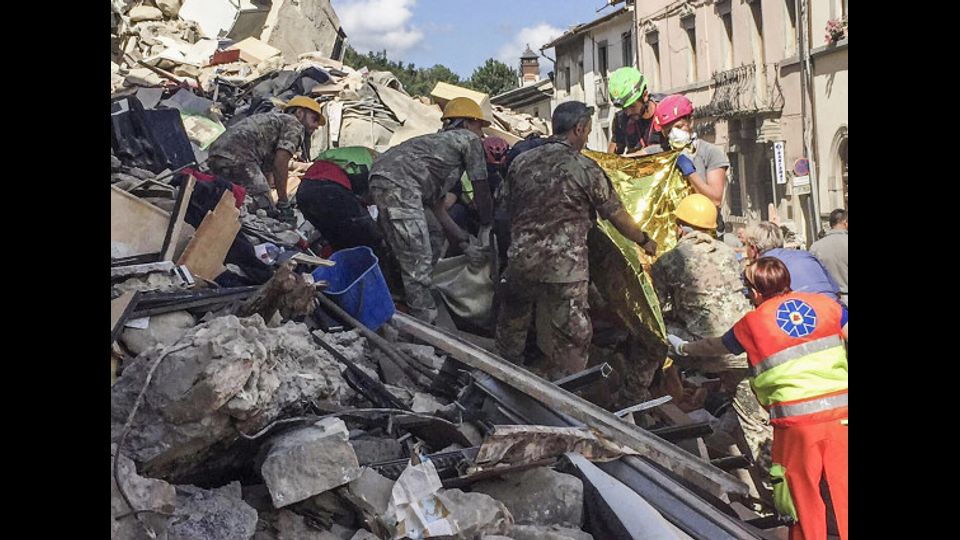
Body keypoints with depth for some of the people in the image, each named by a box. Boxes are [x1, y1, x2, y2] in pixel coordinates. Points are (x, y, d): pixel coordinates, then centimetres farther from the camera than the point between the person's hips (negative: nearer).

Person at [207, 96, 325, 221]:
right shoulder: (295, 124, 7)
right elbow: (280, 162, -8)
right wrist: (283, 203, -6)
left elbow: (267, 166, 29)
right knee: (266, 213, -13)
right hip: (238, 158, -10)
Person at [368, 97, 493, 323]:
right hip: (399, 184, -10)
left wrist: (463, 240, 26)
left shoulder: (440, 140, 35)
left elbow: (436, 205, 29)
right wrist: (487, 226, 27)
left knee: (435, 235, 22)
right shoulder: (469, 139, 12)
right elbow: (481, 190, 12)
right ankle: (426, 320, -4)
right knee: (417, 260, -8)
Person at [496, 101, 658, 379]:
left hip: (520, 260, 6)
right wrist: (644, 240, 18)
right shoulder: (586, 169, -7)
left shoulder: (521, 162, 5)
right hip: (563, 270, -5)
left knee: (511, 325, 27)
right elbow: (617, 216, 1)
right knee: (572, 339, 7)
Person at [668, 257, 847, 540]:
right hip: (840, 410, 3)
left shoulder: (752, 322, 5)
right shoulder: (824, 303, 9)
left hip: (795, 416, -2)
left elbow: (716, 345, 21)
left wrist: (683, 347, 38)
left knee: (805, 498, 9)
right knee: (843, 489, 10)